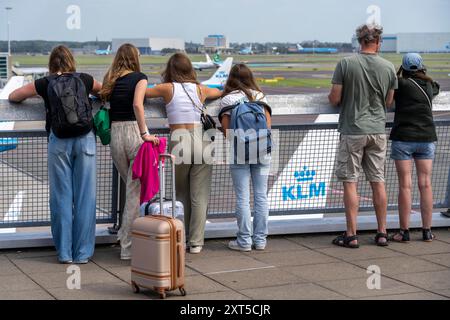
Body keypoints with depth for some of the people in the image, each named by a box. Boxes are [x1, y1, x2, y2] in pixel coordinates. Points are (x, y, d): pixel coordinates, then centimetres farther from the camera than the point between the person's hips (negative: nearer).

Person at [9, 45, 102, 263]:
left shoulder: (45, 84, 6)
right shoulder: (84, 80, 9)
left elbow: (13, 96, 18)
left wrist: (34, 95, 32)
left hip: (59, 143, 0)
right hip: (85, 140, 1)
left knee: (61, 196, 6)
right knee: (85, 196, 3)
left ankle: (64, 252, 8)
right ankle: (82, 253, 5)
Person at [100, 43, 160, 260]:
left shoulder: (110, 80, 13)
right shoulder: (139, 78, -3)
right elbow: (137, 104, -18)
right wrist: (145, 133, -19)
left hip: (114, 134, 5)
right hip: (133, 133, -5)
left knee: (131, 187, 21)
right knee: (136, 191, 0)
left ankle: (126, 234, 19)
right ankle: (127, 247, 1)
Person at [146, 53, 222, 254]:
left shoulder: (168, 88, 3)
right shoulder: (200, 89, 11)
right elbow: (221, 93, 31)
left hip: (178, 143, -1)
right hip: (200, 141, 1)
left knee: (181, 194, 14)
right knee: (199, 196, 5)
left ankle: (181, 240, 16)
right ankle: (196, 242, 8)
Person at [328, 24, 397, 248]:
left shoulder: (346, 64, -9)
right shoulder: (388, 67, 1)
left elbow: (334, 99, -8)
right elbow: (388, 102, 9)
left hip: (352, 131, -3)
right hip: (378, 131, 3)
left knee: (350, 183, 1)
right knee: (378, 182, 10)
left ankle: (351, 235, 2)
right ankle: (382, 233, 16)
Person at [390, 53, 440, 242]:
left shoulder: (401, 84, -7)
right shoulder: (429, 85, 10)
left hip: (403, 138, -4)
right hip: (427, 138, 4)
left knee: (405, 185, -3)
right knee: (425, 184, 5)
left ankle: (404, 232, -1)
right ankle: (427, 231, 8)